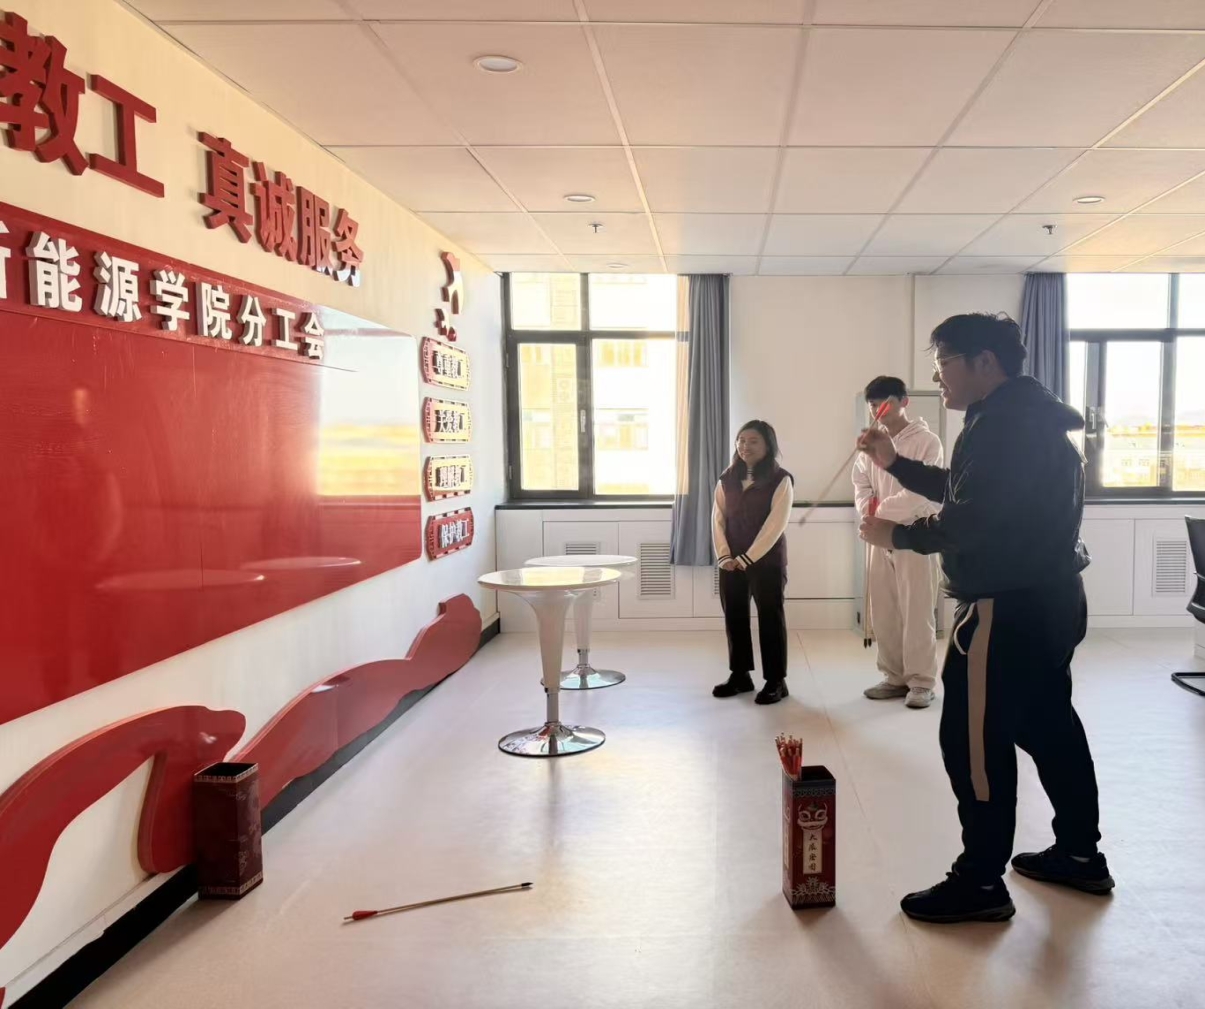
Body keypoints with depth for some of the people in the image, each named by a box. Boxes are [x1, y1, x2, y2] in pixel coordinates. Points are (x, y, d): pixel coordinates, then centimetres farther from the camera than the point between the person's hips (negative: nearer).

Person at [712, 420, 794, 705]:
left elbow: (775, 525, -13)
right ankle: (740, 674, 23)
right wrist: (723, 556, -7)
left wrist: (747, 559, -15)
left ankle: (776, 680, 10)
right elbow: (717, 518, 5)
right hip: (731, 561, 5)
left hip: (767, 561, -5)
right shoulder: (727, 479, 8)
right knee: (734, 616, 10)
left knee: (770, 618, 2)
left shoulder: (780, 480, -7)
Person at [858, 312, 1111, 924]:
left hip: (1007, 607, -11)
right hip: (1046, 599, 11)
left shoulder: (1007, 421, -18)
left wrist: (896, 536, -12)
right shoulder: (1024, 416, 16)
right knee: (1048, 725, 19)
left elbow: (973, 520, -25)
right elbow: (969, 493, 23)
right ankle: (1079, 854, 32)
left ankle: (981, 883, 5)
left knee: (973, 739, -4)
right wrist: (895, 464, 16)